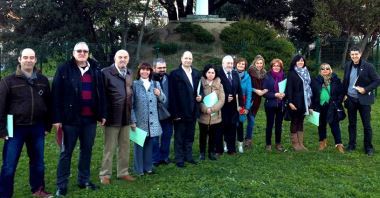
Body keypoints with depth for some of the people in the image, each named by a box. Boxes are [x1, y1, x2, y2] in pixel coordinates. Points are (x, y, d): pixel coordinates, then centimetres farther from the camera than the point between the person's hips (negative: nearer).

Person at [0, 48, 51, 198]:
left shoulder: (43, 80, 7)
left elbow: (48, 104, 11)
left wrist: (47, 126, 9)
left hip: (37, 128, 3)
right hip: (16, 128, -3)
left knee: (38, 162, 14)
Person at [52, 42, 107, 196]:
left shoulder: (95, 70, 7)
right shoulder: (64, 69, -5)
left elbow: (101, 93, 10)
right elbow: (56, 95, -8)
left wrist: (102, 114, 7)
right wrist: (57, 118, -12)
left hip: (90, 118, 4)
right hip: (71, 118, -4)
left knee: (87, 150, 14)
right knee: (66, 152, 5)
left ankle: (84, 180, 27)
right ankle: (61, 185, 15)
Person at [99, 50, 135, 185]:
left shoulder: (129, 73, 11)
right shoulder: (106, 72, -10)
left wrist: (131, 111, 14)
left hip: (126, 116, 6)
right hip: (112, 116, -6)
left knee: (125, 147, 14)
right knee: (109, 148, 4)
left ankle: (123, 172, 26)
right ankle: (105, 174, 17)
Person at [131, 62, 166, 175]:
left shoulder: (155, 84, 9)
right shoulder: (134, 85, -3)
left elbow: (163, 100, 14)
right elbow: (131, 104, -5)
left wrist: (159, 94, -8)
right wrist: (133, 121, -10)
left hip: (152, 121, 4)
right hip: (139, 121, -3)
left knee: (149, 144, 11)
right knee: (139, 145, 3)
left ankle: (148, 167, 23)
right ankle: (139, 169, 14)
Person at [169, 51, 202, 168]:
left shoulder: (197, 73, 8)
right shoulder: (175, 74, -9)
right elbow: (172, 95, -13)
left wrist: (200, 96, -4)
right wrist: (175, 113, -17)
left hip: (192, 111, 5)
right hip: (180, 111, -5)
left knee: (190, 136, 15)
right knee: (179, 136, 7)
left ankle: (188, 156, 26)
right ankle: (179, 159, 16)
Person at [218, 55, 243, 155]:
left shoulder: (235, 74, 8)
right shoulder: (218, 74, -10)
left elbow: (239, 90, 7)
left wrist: (240, 104, 3)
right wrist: (225, 98, -16)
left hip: (233, 106, 5)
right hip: (222, 105, -5)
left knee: (232, 127, 10)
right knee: (220, 127, 5)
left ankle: (231, 149, 22)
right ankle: (218, 149, 16)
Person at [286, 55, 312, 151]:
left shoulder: (306, 73, 12)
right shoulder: (291, 74, -5)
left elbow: (309, 87, 12)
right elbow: (289, 89, -11)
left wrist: (309, 101, 8)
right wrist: (290, 102, -18)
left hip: (304, 102, 6)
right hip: (295, 102, -5)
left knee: (301, 122, 11)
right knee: (294, 122, 3)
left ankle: (301, 143, 16)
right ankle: (295, 143, 10)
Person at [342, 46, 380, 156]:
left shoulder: (368, 66, -10)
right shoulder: (348, 66, 4)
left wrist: (366, 89, -18)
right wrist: (345, 94, 7)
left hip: (364, 100, -4)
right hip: (350, 99, 4)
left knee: (366, 125, 3)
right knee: (352, 124, 12)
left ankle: (368, 147, 14)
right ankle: (351, 145, 24)